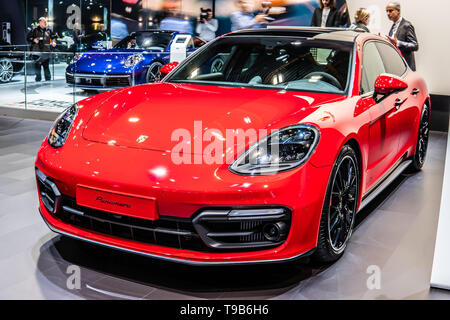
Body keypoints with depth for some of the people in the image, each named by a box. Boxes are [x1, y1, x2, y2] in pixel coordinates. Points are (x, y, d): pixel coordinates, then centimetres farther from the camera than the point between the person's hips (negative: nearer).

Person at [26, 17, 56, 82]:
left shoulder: (48, 30, 11)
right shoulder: (35, 30, 2)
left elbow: (53, 37, 20)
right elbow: (28, 37, 4)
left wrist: (53, 42, 0)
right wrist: (33, 39, -14)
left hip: (46, 51, 2)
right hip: (37, 52, -1)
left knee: (46, 66, 1)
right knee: (37, 66, 2)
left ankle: (48, 79, 8)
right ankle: (38, 80, 9)